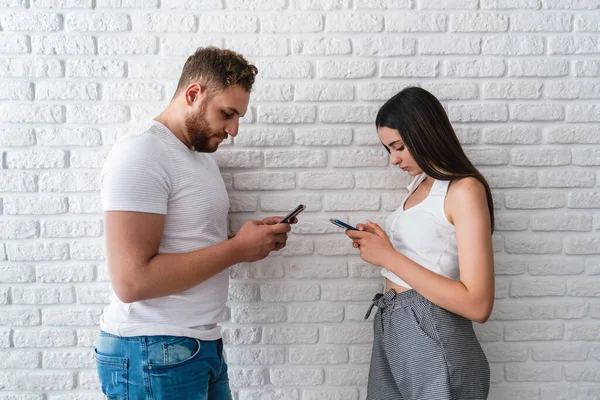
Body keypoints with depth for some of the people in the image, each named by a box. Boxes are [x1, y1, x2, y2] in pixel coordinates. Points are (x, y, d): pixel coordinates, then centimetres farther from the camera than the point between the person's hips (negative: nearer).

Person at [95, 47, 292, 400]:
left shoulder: (203, 156, 11)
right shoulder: (141, 155, -17)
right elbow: (132, 280, -25)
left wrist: (256, 239, -1)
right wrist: (237, 249, -19)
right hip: (153, 355, -8)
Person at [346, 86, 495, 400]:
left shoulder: (464, 189, -14)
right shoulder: (420, 184, 11)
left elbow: (477, 304, -21)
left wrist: (389, 257, -20)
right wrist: (379, 244, 0)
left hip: (432, 338, -8)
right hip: (390, 328, 8)